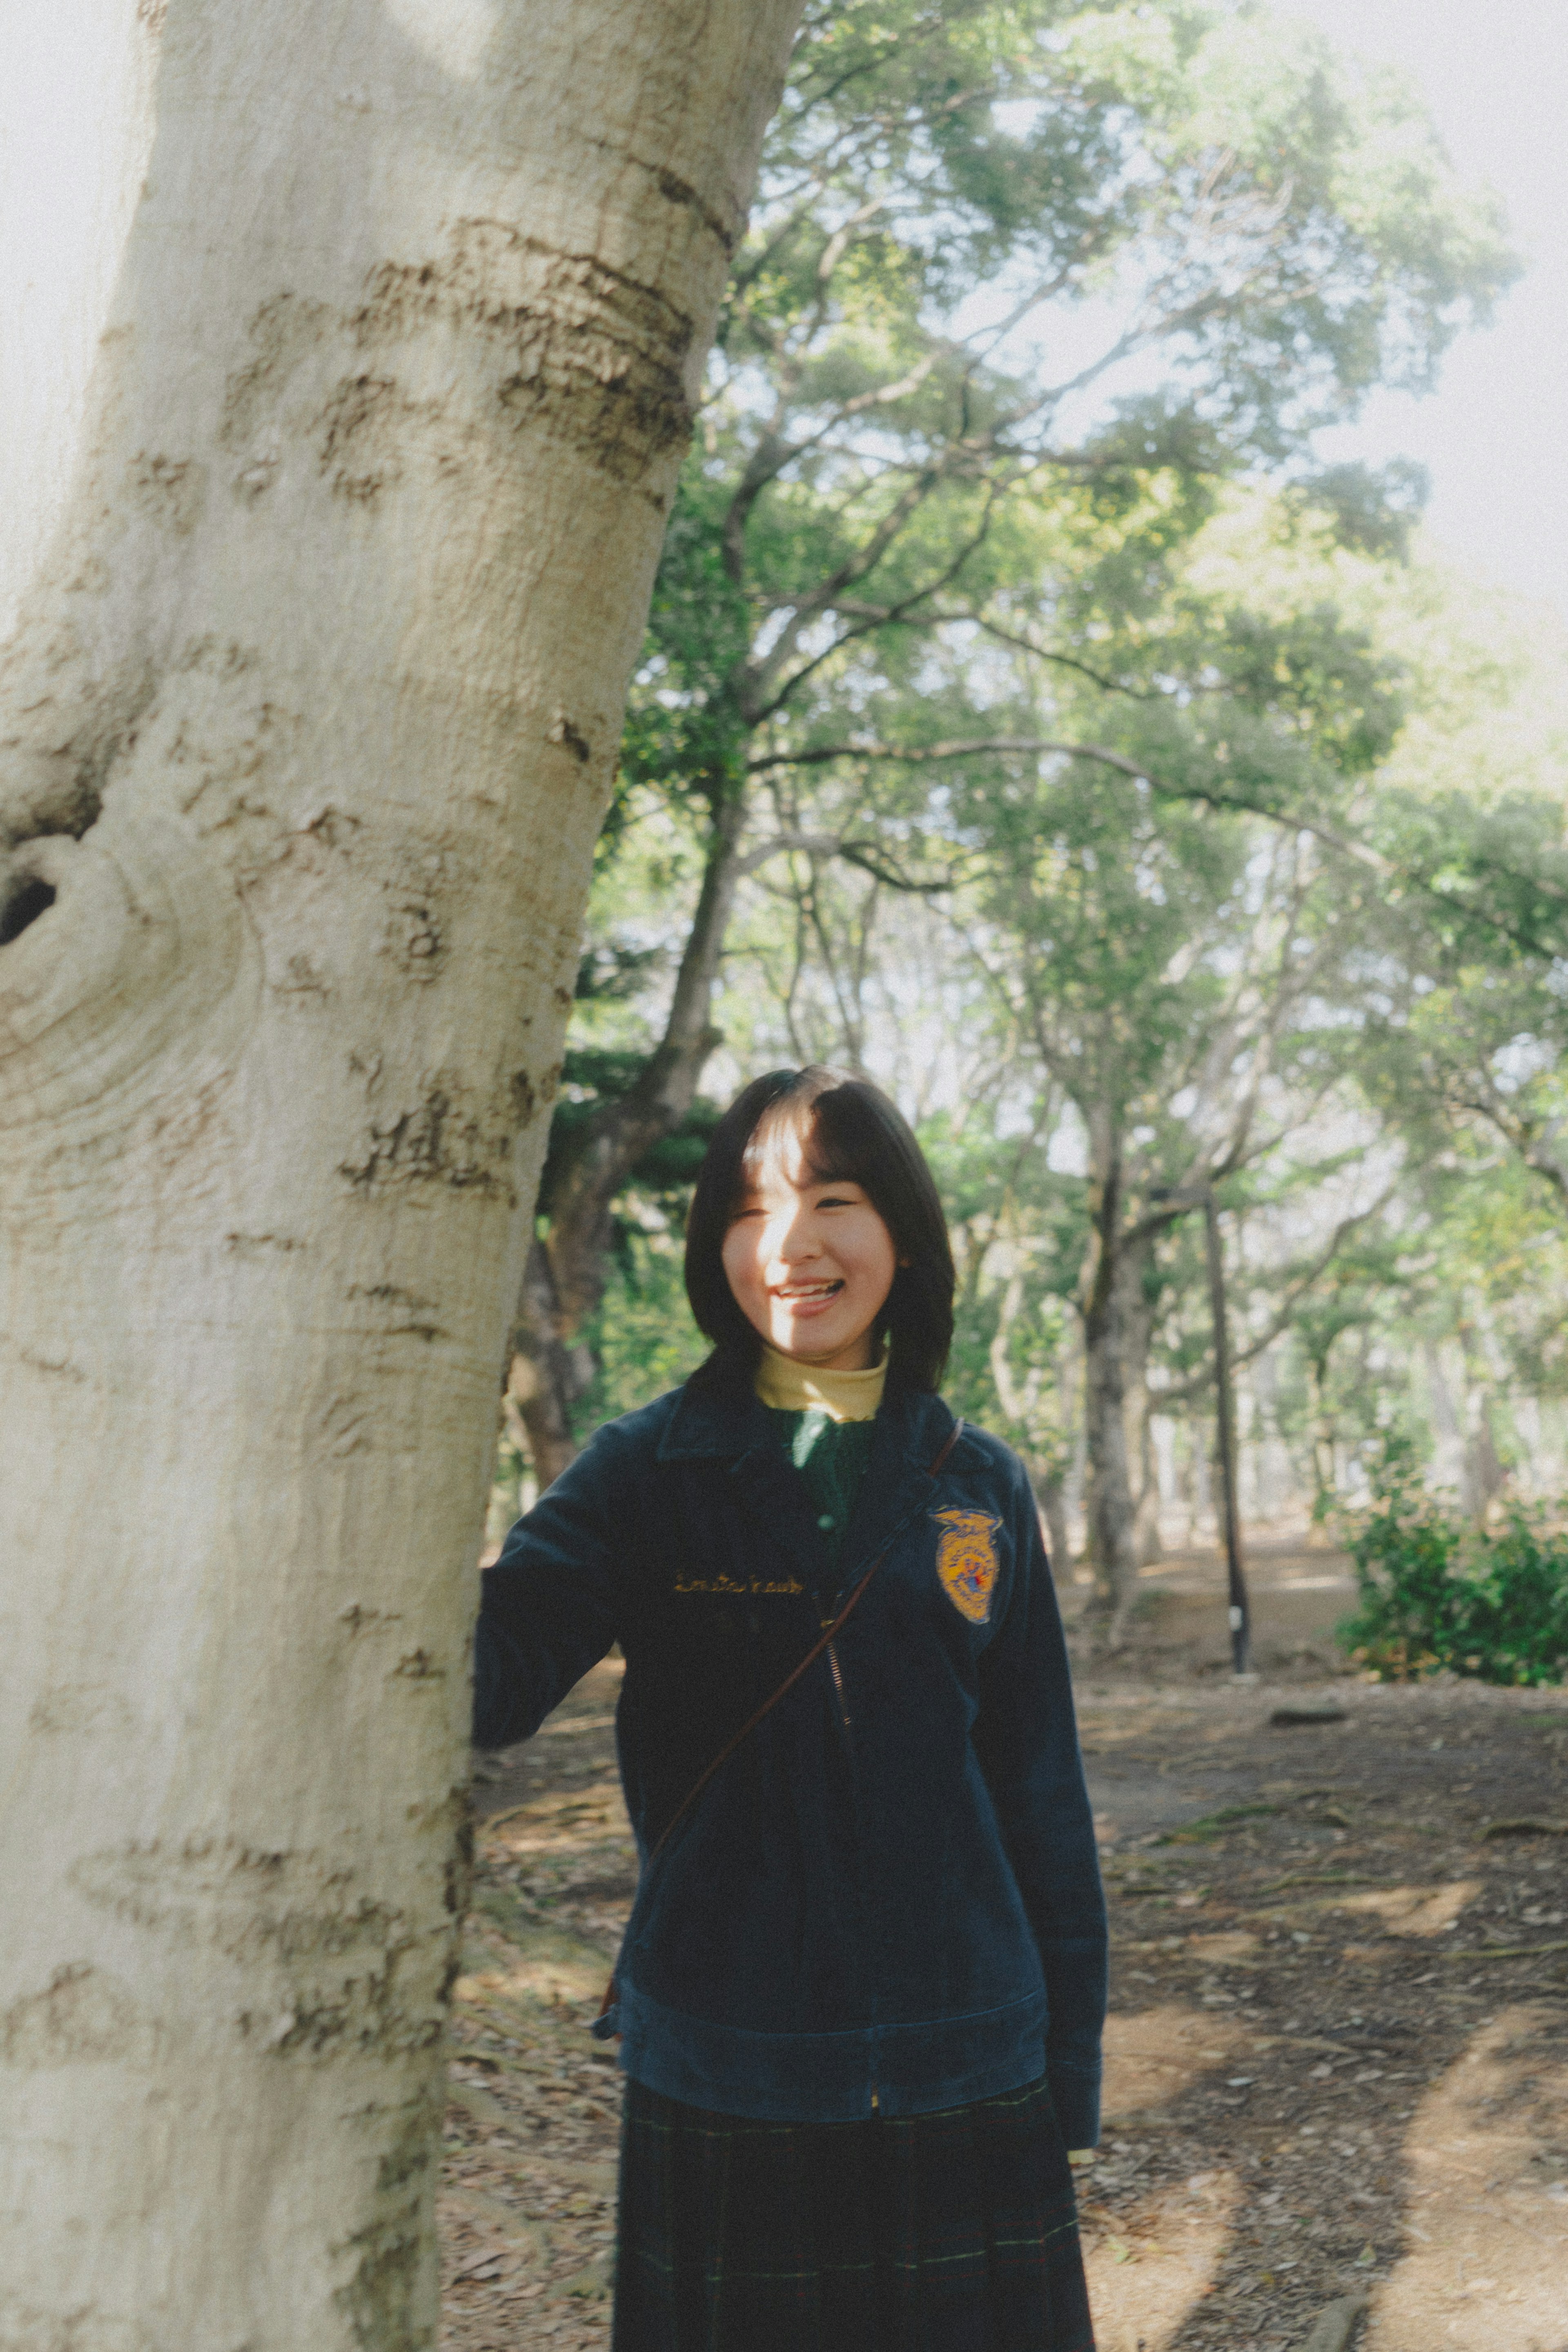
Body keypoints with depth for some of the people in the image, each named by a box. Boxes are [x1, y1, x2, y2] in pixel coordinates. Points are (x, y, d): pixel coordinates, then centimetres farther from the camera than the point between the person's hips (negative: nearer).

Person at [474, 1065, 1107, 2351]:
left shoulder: (980, 1488, 3)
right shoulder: (650, 1471, -2)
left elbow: (1042, 1794, 7)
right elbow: (492, 1676, -18)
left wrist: (1069, 2076, 7)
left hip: (961, 2082, 2)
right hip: (723, 2087, -1)